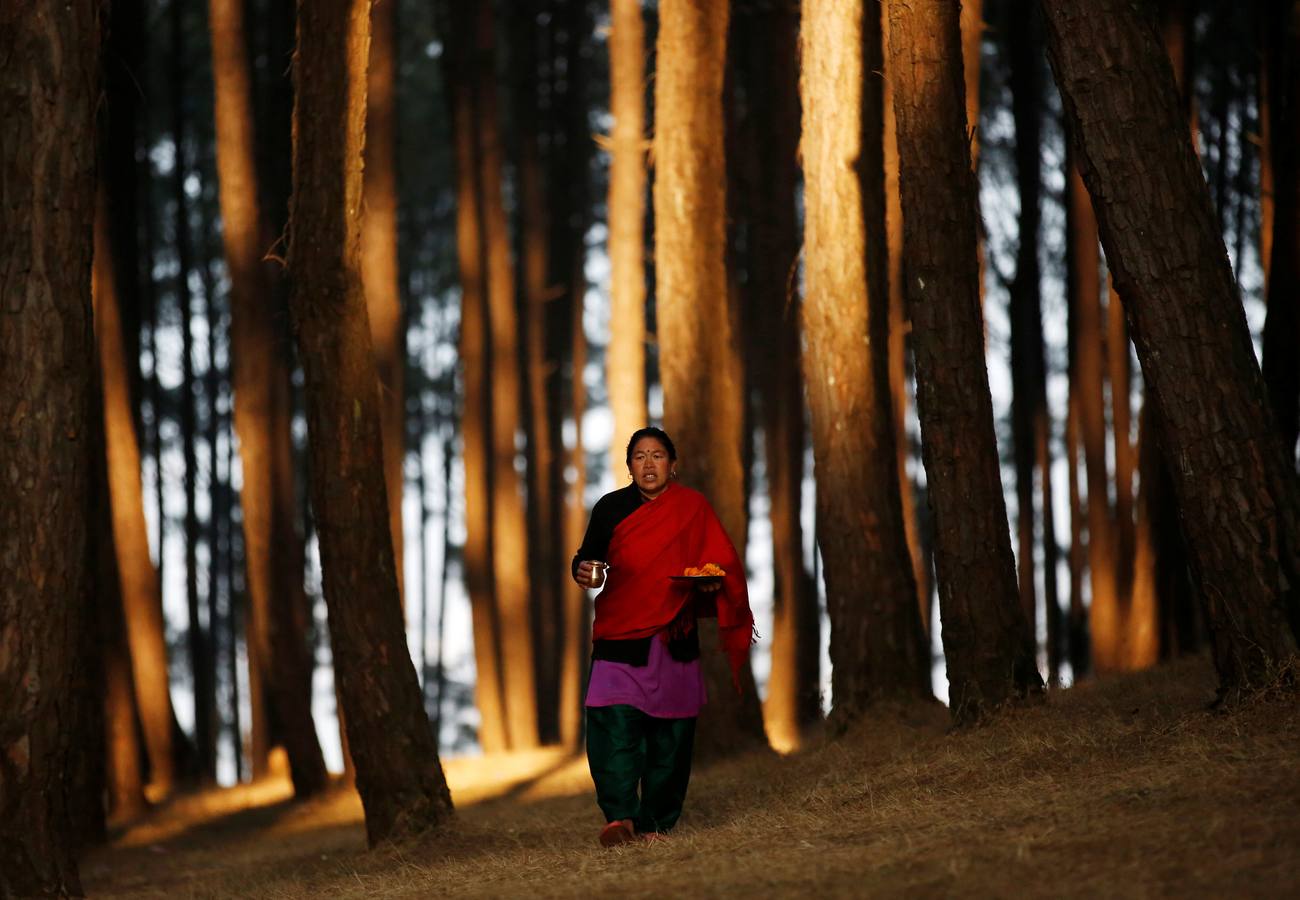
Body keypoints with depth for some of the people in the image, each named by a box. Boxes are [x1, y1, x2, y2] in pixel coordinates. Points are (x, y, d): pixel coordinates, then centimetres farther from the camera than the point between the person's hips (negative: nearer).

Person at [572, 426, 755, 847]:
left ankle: (657, 823, 9)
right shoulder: (611, 507, 8)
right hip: (621, 634, -1)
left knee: (670, 734, 0)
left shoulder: (693, 508, 7)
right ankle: (619, 815, -27)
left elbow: (723, 563, 8)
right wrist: (584, 572, -13)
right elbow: (586, 558, 10)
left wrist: (712, 581, -13)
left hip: (674, 637, 1)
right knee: (613, 721, -19)